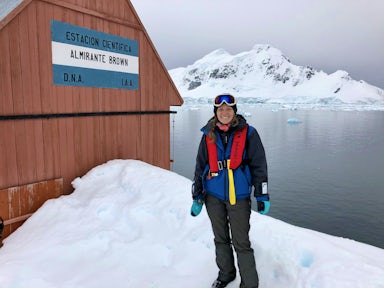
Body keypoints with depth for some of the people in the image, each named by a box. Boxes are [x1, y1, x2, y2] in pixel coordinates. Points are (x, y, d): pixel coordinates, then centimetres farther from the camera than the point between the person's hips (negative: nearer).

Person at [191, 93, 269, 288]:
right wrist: (197, 197, 8)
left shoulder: (247, 133, -5)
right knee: (220, 239, 19)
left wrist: (262, 196, -3)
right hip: (213, 196, 4)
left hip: (238, 197, -3)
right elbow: (200, 167, 8)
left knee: (241, 243, 2)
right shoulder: (208, 135, 3)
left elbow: (259, 165, -2)